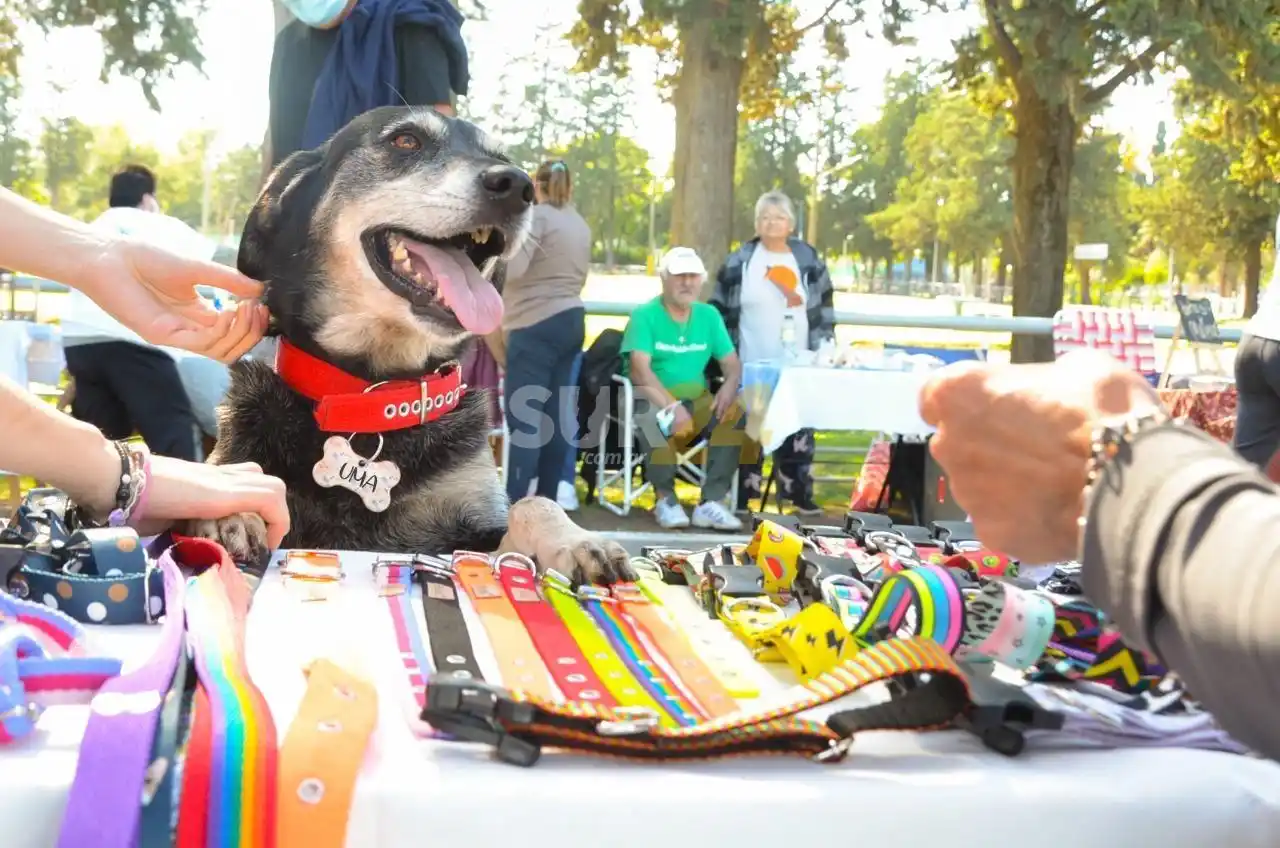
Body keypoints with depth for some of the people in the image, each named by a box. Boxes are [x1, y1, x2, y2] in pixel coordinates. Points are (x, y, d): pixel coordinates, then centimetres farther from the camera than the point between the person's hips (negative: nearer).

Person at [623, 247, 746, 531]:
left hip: (697, 400, 4)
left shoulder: (709, 315, 11)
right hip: (652, 398, -4)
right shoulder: (645, 315, -4)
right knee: (657, 417, -38)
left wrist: (730, 386, -18)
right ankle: (665, 498, -16)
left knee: (736, 412, -24)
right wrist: (672, 404, -30)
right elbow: (639, 369, -17)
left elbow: (732, 363, 7)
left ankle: (711, 502, -22)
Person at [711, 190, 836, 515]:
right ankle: (743, 494, 7)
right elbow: (720, 310, 6)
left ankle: (799, 493, 11)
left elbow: (824, 309, 13)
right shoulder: (739, 262, 1)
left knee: (798, 428, 3)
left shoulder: (809, 261, 6)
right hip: (751, 366, -1)